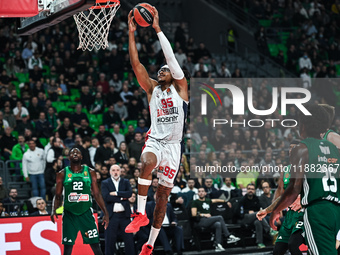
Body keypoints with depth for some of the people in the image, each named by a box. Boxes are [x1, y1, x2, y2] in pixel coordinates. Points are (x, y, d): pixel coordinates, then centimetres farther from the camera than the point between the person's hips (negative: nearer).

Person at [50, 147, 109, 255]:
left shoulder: (90, 172, 6)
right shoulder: (62, 174, 3)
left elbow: (97, 194, 8)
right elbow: (57, 196, 5)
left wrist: (105, 213, 2)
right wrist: (54, 211, -12)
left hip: (86, 213, 1)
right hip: (69, 214, -1)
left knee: (95, 245, -2)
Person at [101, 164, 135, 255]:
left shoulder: (126, 182, 12)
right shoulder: (105, 183, 5)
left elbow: (129, 193, -6)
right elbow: (106, 197, -11)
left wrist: (116, 193, -13)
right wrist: (122, 198, -10)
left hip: (124, 215, 2)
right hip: (111, 216, -2)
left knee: (129, 240, 3)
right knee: (110, 241, 0)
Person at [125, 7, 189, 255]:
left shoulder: (180, 88, 5)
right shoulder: (152, 88, 11)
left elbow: (171, 58, -5)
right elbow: (136, 64, 2)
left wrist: (158, 29, -8)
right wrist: (131, 33, -5)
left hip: (173, 146, 0)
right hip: (155, 141, 0)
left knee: (163, 196, 3)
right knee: (147, 163, -37)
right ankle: (140, 213, -34)